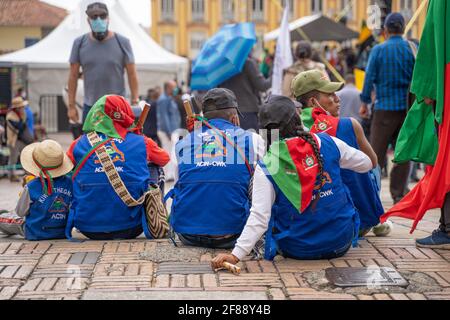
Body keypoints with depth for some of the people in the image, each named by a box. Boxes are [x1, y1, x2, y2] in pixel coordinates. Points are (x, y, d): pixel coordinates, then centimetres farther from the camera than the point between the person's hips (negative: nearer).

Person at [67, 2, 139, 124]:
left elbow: (132, 75, -1)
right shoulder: (80, 43, 2)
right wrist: (71, 105, 3)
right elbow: (73, 76, 6)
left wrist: (135, 102, -6)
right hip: (90, 107, 2)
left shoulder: (122, 42, -2)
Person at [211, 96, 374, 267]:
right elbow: (366, 164, 9)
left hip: (297, 250, -1)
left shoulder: (265, 168, -13)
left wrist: (236, 255, -22)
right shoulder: (328, 143, -7)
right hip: (341, 243, 1)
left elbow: (259, 217, -21)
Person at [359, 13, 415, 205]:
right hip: (407, 108, 2)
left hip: (384, 107, -2)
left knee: (376, 152, 4)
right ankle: (399, 194, 7)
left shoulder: (378, 50, -3)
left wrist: (365, 102, 6)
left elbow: (370, 78, -3)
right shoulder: (413, 49, 0)